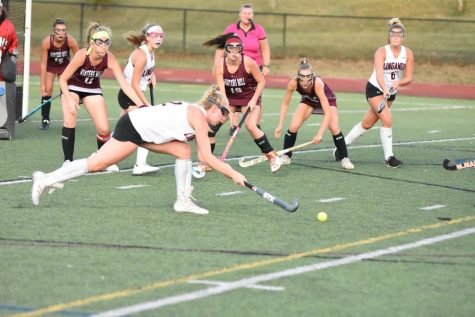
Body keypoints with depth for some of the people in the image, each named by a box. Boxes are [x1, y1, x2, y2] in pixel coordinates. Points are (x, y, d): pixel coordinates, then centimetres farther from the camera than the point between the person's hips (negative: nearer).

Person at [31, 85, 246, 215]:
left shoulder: (195, 112, 14)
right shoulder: (200, 118, -14)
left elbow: (204, 157, 15)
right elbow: (207, 158, -16)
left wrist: (230, 172, 11)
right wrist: (233, 174, -11)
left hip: (145, 130, 10)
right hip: (133, 126, -10)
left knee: (184, 150, 4)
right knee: (97, 163, -10)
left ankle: (183, 201, 4)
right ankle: (46, 180, -5)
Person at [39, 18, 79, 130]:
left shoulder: (71, 41, -30)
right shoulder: (46, 42, -31)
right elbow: (43, 63, -26)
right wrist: (42, 84, -27)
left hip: (65, 66, 1)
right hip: (50, 66, -1)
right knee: (47, 91, -9)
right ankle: (45, 120, 0)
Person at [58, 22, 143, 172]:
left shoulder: (110, 59, -26)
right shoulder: (82, 55, -33)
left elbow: (125, 85, -27)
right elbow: (63, 79, -23)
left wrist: (141, 105, -37)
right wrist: (70, 101, -34)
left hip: (93, 89, 2)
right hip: (72, 87, -2)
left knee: (103, 128, -6)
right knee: (69, 122, -22)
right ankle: (68, 161, -10)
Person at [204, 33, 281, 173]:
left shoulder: (248, 63, -24)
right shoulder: (220, 65, -20)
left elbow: (261, 82, -11)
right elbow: (221, 90, -23)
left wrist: (254, 100, -18)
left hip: (249, 96, -3)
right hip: (229, 97, 3)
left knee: (251, 126, -23)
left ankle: (272, 156, -7)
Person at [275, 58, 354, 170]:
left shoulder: (317, 83, -43)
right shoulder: (293, 83, -34)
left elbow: (328, 112, -43)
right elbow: (285, 104, -16)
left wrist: (320, 134, -50)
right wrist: (280, 126, -21)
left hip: (327, 99, -3)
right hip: (309, 100, 3)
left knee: (334, 129, -21)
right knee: (293, 127, -14)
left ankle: (344, 159, -4)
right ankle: (286, 157, 7)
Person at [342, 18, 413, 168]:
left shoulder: (408, 53, -7)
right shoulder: (381, 51, -20)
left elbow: (408, 78, -8)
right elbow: (379, 74, -35)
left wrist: (398, 83, -29)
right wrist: (385, 89, -52)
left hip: (391, 93, 5)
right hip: (375, 88, -5)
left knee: (367, 124, 11)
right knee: (387, 119, -21)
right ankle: (389, 157, -13)